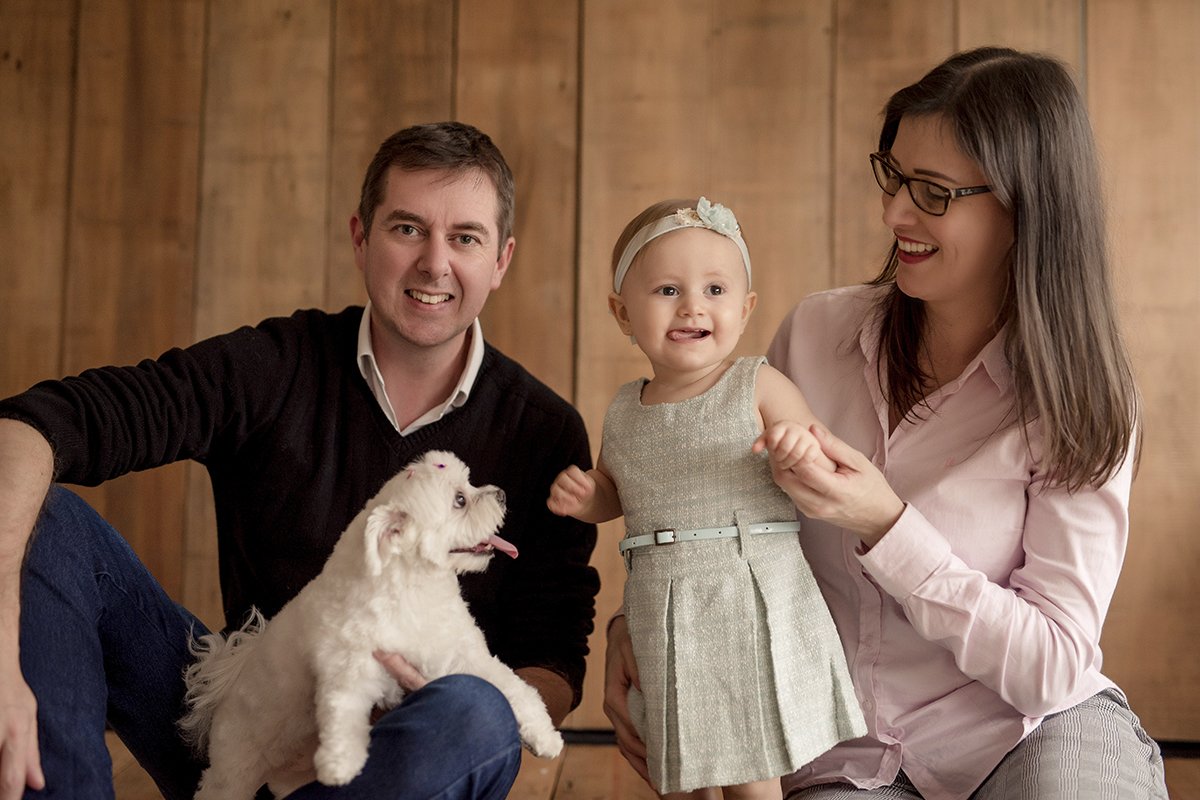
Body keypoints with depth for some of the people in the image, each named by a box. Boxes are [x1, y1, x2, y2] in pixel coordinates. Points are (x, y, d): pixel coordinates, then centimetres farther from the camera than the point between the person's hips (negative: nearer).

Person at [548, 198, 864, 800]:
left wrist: (804, 451, -29)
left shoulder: (759, 388, -6)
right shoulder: (623, 413, 7)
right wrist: (582, 497, 2)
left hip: (755, 610, -4)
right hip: (662, 625, 4)